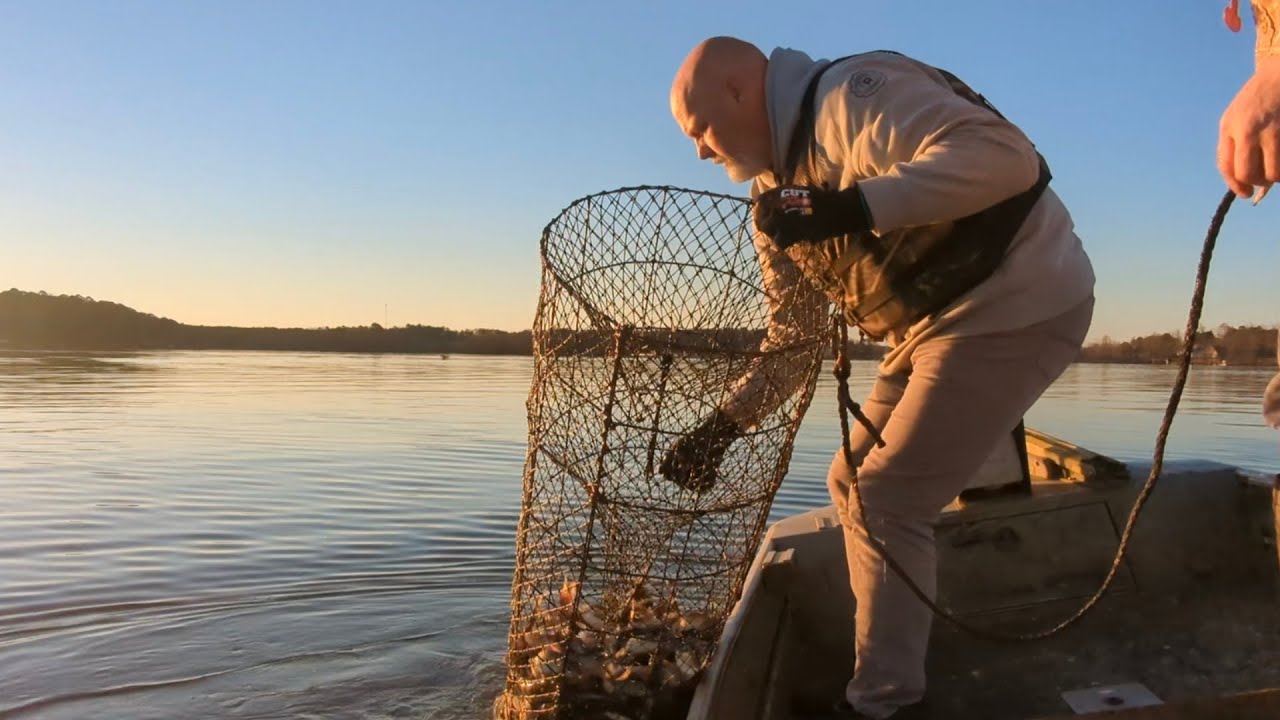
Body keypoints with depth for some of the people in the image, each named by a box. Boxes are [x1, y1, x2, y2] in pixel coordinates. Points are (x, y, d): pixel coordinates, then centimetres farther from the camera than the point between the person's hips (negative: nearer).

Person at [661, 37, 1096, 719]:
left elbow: (1004, 153, -31)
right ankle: (888, 664, 27)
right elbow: (795, 338, 12)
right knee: (853, 486, 13)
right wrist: (722, 425, 4)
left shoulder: (853, 95, -18)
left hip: (1017, 306, -10)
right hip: (935, 325, 10)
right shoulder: (777, 196, 9)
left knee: (887, 503, -10)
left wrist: (856, 207, -38)